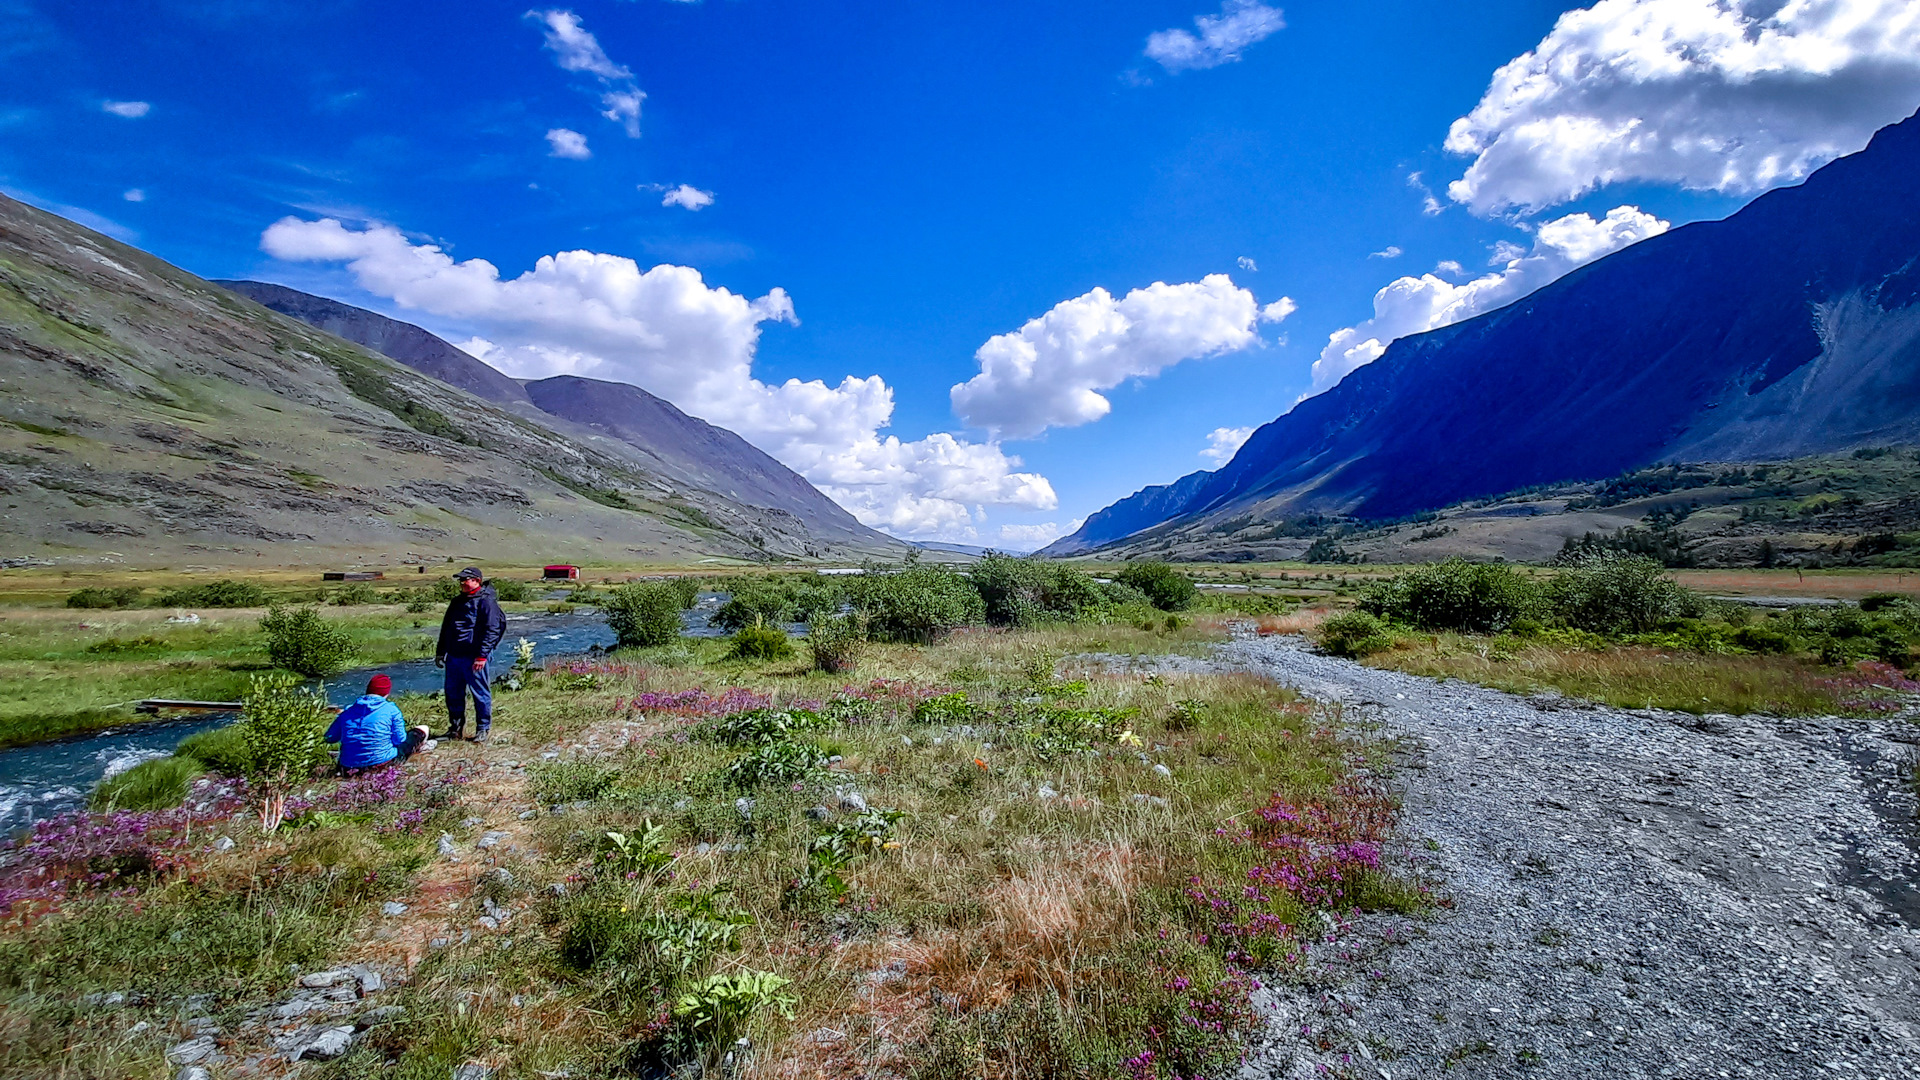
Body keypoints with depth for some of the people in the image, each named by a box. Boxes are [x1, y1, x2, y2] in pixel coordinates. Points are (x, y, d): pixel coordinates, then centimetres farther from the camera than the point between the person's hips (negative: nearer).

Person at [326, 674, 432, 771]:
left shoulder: (347, 712, 6)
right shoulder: (391, 709, -6)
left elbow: (330, 738, 11)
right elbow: (399, 740, -4)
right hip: (381, 762, -5)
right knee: (423, 730, 11)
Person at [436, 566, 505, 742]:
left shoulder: (486, 602, -9)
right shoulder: (457, 602, 16)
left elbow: (492, 630, -15)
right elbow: (445, 627, 24)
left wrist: (482, 656, -18)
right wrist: (440, 652, 19)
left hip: (473, 658, -8)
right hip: (453, 656, 8)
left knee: (480, 694, 1)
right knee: (453, 694, 13)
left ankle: (482, 730, 12)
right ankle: (456, 729, 27)